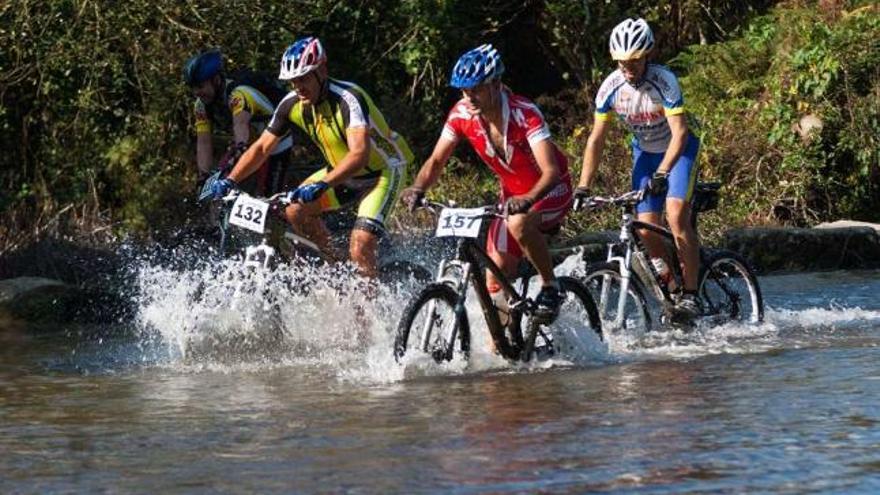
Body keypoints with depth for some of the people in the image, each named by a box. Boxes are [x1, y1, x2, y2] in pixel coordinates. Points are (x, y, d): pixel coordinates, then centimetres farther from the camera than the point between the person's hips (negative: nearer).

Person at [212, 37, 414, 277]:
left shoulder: (348, 99, -31)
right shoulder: (292, 104, -11)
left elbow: (359, 154, -44)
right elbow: (262, 147, -3)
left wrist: (321, 185, -55)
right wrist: (229, 181, -16)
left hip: (382, 170, -7)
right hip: (343, 173, 7)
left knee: (360, 250, -23)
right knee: (295, 209, -10)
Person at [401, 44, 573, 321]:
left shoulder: (524, 114, -30)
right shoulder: (462, 114, -14)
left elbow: (551, 171, -38)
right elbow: (437, 160, -8)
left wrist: (528, 200, -57)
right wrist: (418, 188, -29)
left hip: (550, 191, -5)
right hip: (513, 194, 6)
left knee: (518, 223, -37)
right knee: (495, 280, -4)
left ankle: (551, 287, -16)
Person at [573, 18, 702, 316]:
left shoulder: (663, 81, -29)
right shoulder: (611, 88, -16)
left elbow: (679, 132, -32)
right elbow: (596, 139, -11)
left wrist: (661, 173, -43)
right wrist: (583, 187, -17)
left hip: (679, 149, -4)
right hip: (645, 151, 4)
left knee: (676, 216, -23)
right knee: (646, 228, -5)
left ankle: (690, 294, -18)